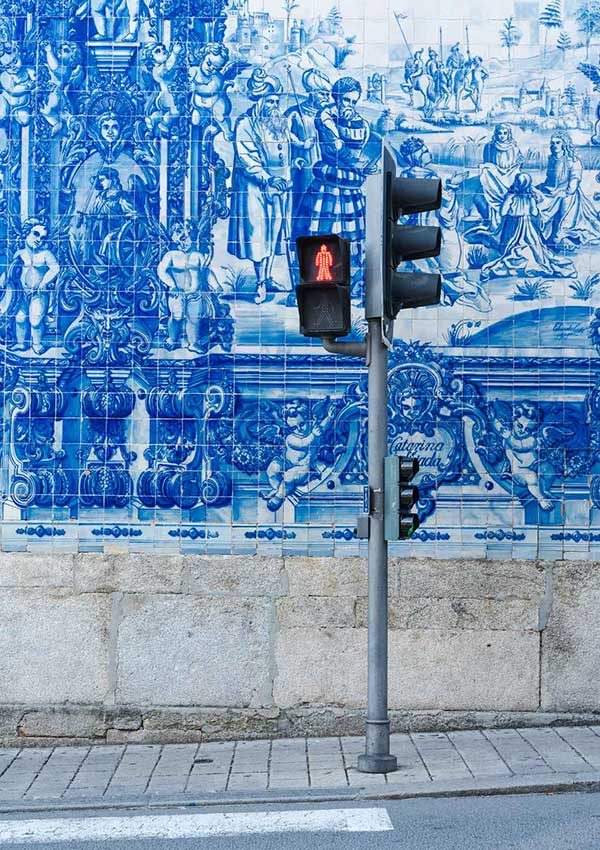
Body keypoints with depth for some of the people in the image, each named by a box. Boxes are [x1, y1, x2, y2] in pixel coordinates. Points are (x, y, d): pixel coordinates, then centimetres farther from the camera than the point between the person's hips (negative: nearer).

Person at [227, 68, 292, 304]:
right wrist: (267, 179, -20)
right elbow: (245, 158, -13)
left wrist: (286, 178, 12)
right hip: (254, 187, -6)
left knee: (275, 231, 7)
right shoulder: (245, 124, -7)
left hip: (279, 186, 6)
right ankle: (260, 284, -4)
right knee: (258, 232, -7)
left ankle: (268, 278, 14)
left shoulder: (281, 121, 13)